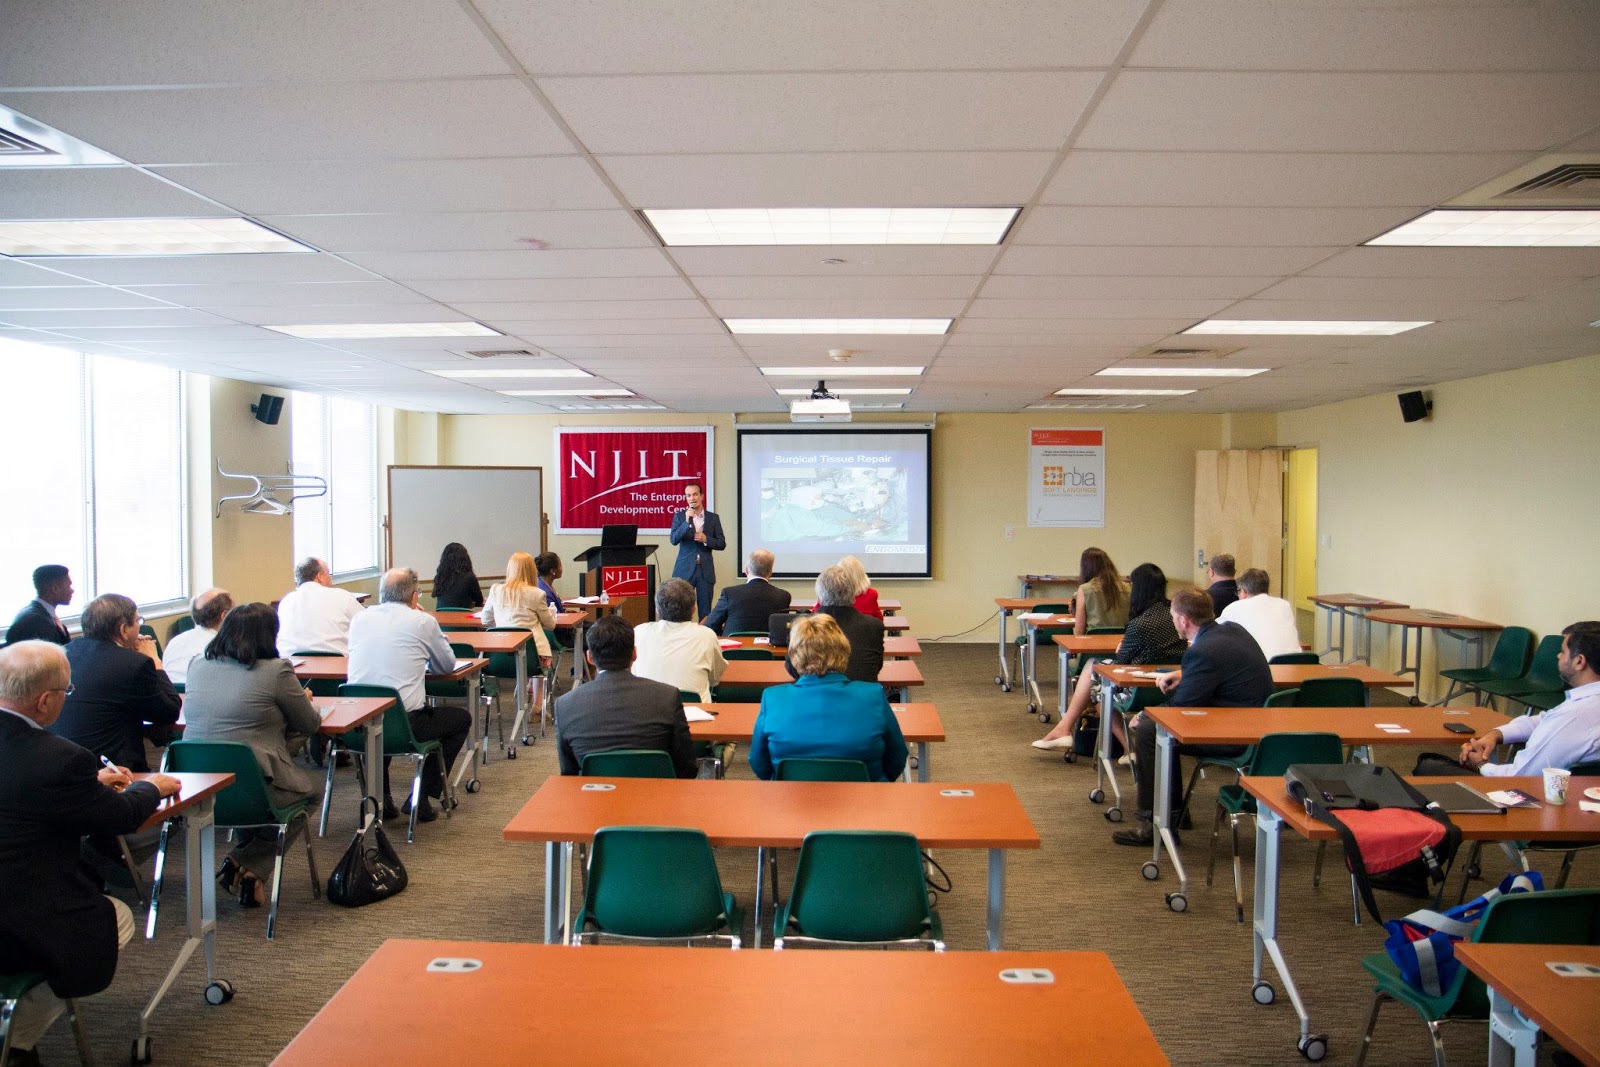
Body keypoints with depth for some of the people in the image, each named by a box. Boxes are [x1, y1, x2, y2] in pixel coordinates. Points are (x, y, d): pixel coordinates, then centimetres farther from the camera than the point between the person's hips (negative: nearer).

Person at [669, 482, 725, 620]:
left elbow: (722, 544, 6)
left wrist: (705, 539, -12)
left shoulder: (713, 518, 7)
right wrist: (687, 521, -18)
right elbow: (674, 540, -8)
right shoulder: (679, 516, 4)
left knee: (705, 611, 3)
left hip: (706, 571, 1)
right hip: (685, 570, -1)